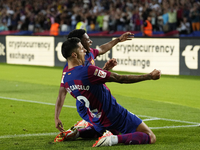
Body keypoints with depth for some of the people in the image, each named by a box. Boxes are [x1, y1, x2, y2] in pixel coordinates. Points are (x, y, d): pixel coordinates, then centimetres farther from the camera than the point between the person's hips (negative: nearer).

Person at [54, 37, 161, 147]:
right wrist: (150, 76, -13)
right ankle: (116, 139, -25)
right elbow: (121, 79, -20)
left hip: (96, 120, 8)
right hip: (114, 116, -8)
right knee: (151, 138, -8)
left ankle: (78, 132, 16)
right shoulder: (88, 71, -25)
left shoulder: (66, 80, -2)